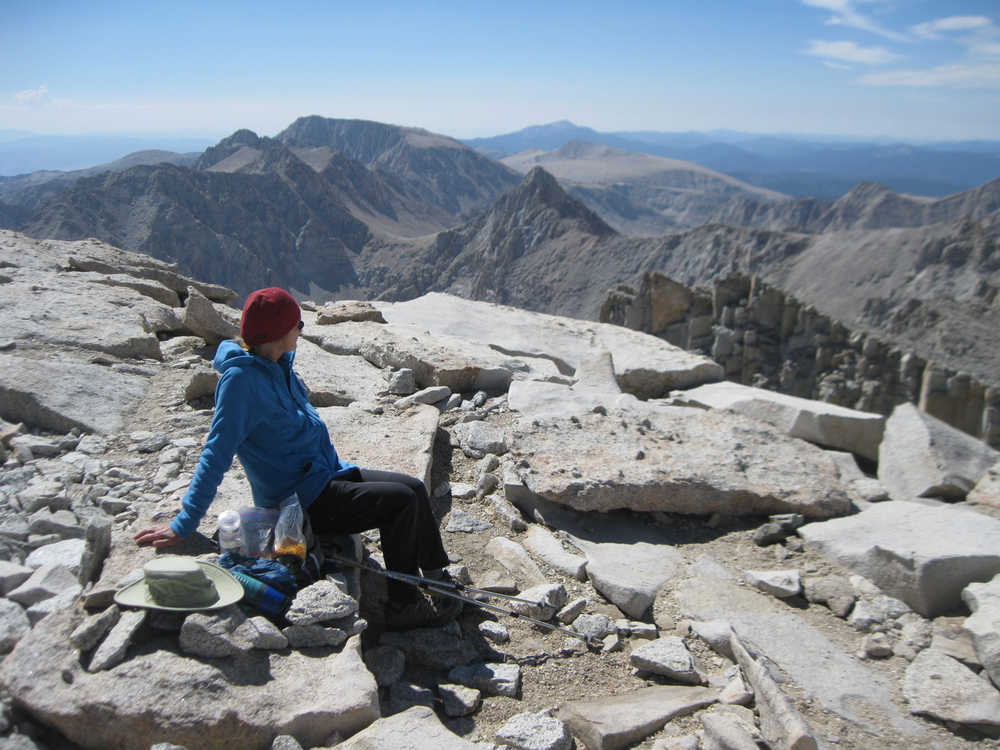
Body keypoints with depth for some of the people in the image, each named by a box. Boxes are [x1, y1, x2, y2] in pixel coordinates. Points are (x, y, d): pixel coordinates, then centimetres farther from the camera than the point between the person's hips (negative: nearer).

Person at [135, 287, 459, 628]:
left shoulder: (278, 365, 5)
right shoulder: (242, 378, -21)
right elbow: (217, 453, -22)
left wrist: (338, 469, 22)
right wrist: (183, 526, -19)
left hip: (327, 474, 9)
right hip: (301, 499, -9)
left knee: (415, 488, 2)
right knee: (400, 501, -18)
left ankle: (438, 579, 16)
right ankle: (402, 606, -4)